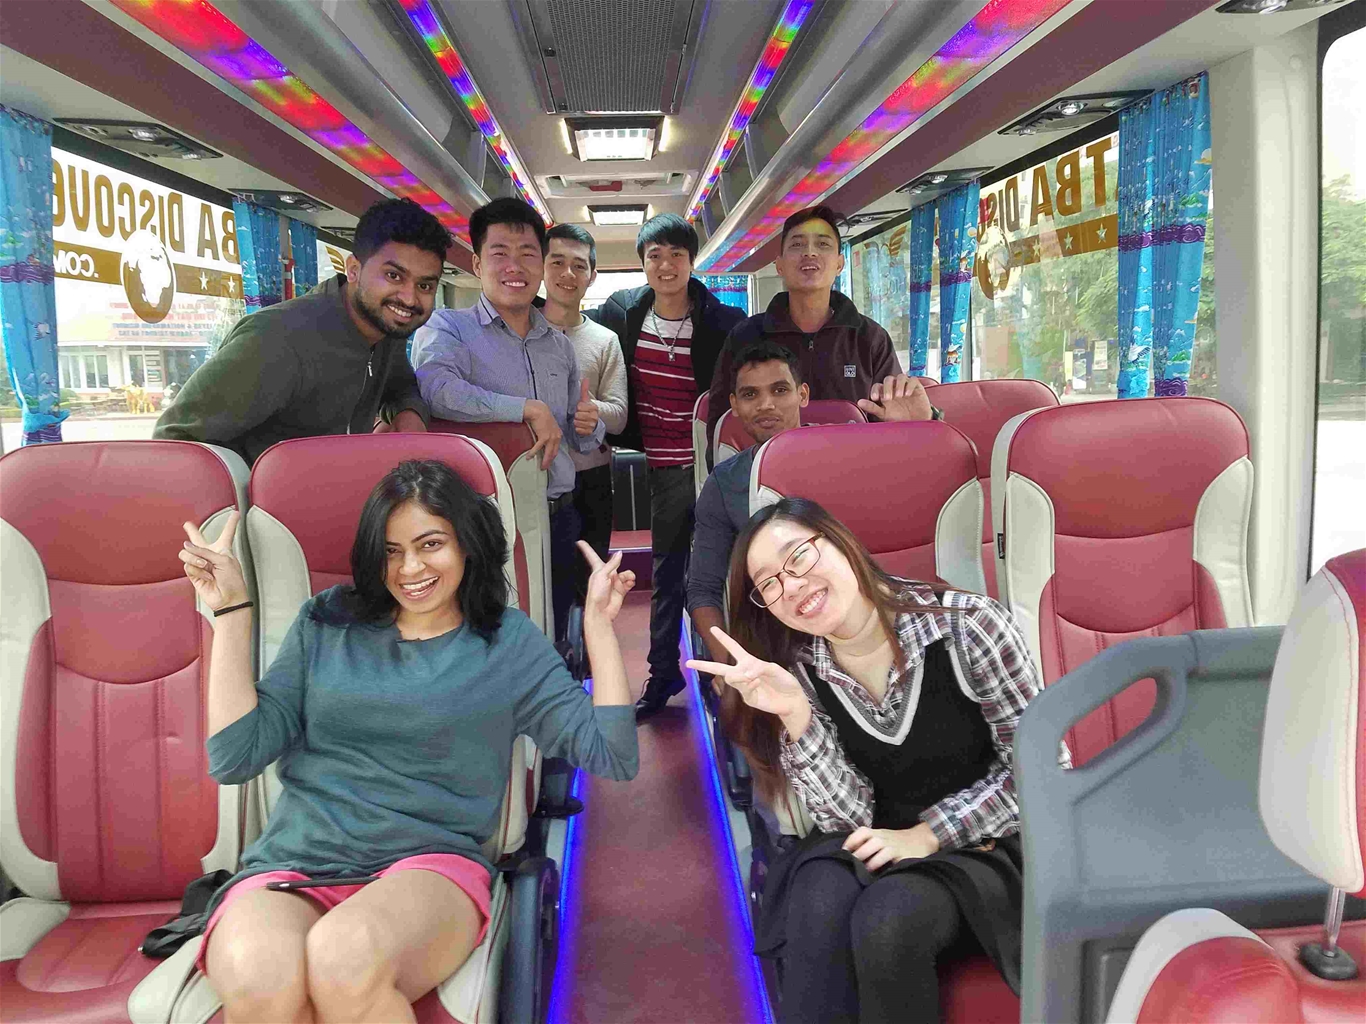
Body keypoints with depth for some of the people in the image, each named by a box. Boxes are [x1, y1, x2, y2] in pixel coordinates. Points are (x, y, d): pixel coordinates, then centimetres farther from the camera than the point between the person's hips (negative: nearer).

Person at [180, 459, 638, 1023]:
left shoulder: (508, 642, 10)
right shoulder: (327, 623, 15)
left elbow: (612, 755, 4)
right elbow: (234, 756, 9)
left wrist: (597, 622, 3)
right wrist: (231, 609, 7)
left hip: (428, 867, 0)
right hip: (291, 864, 1)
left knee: (345, 958, -36)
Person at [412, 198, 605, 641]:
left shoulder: (559, 343, 15)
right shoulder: (448, 328, -4)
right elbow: (436, 389, -27)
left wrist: (589, 425, -3)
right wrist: (530, 409, -22)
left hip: (558, 517, 6)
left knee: (553, 644, 16)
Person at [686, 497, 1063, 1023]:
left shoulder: (967, 625, -16)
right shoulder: (799, 673, -6)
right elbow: (847, 818, -10)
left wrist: (928, 834, -14)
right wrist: (796, 715, -24)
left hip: (986, 843, -2)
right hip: (878, 847, 2)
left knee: (885, 921, -30)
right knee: (820, 903, -30)